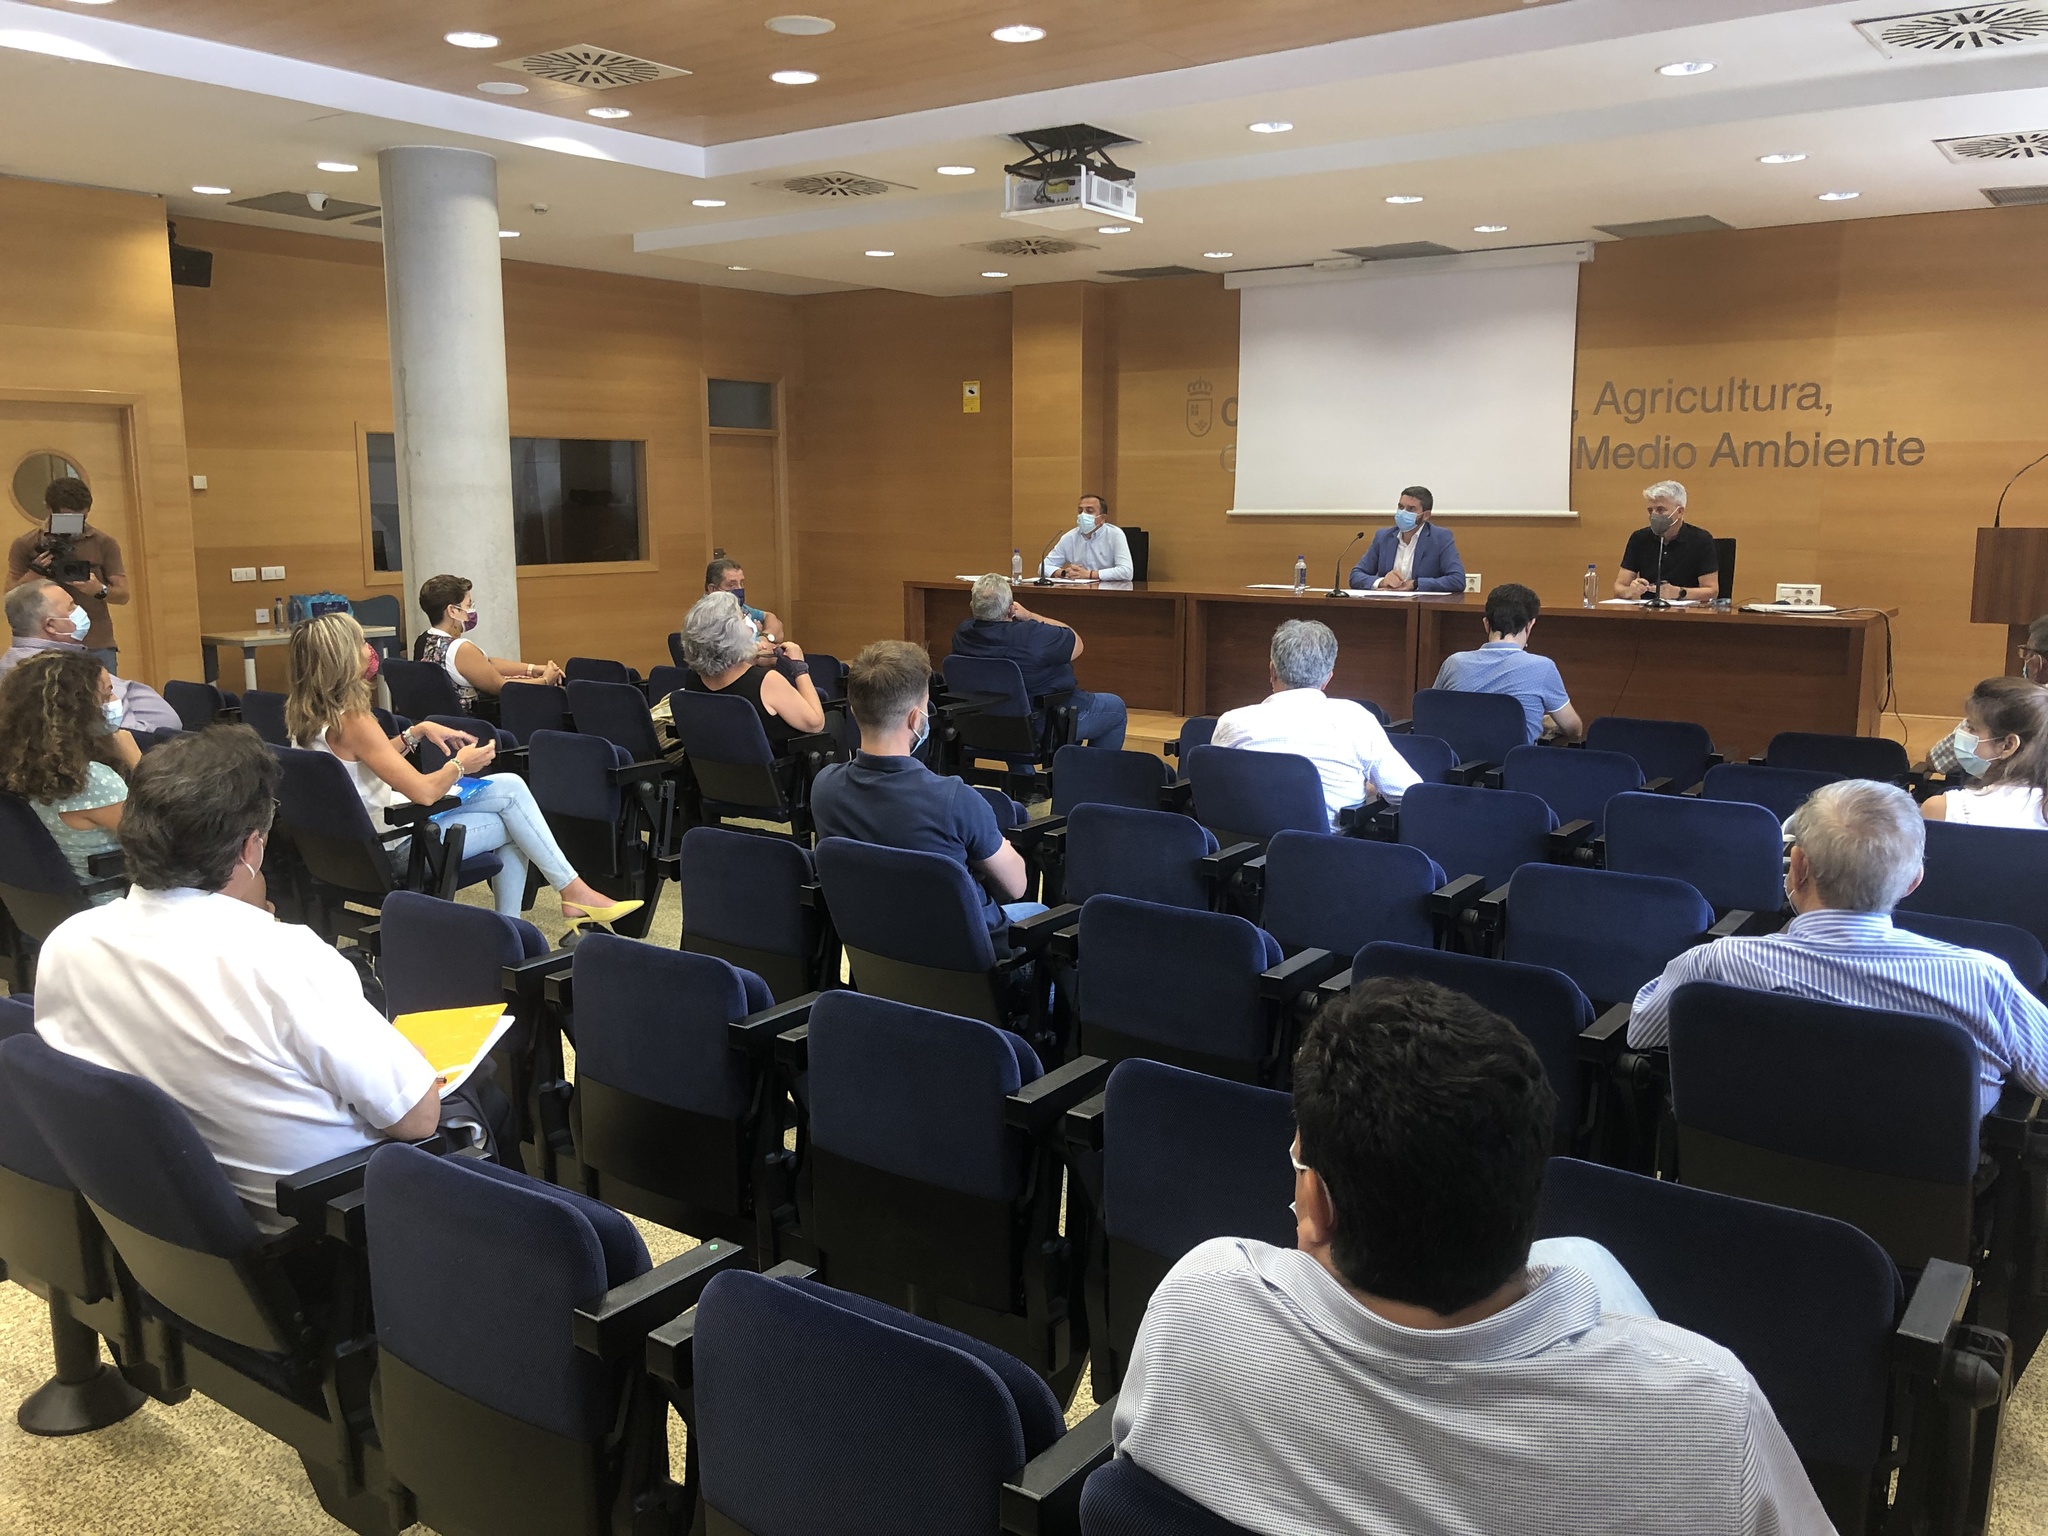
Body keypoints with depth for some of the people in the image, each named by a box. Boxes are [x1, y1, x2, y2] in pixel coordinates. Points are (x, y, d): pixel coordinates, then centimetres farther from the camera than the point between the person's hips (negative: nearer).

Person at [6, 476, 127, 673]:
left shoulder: (104, 543, 5)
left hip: (98, 648, 0)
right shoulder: (25, 545, 5)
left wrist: (100, 590, -19)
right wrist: (35, 572, -14)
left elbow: (123, 594, 2)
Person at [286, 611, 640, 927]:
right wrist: (461, 765, -7)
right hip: (397, 847, -9)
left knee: (510, 786, 10)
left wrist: (417, 731, 7)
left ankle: (509, 928, 12)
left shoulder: (306, 717, 3)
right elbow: (423, 791, -25)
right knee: (511, 791, -1)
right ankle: (574, 892, 10)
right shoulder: (351, 722, -26)